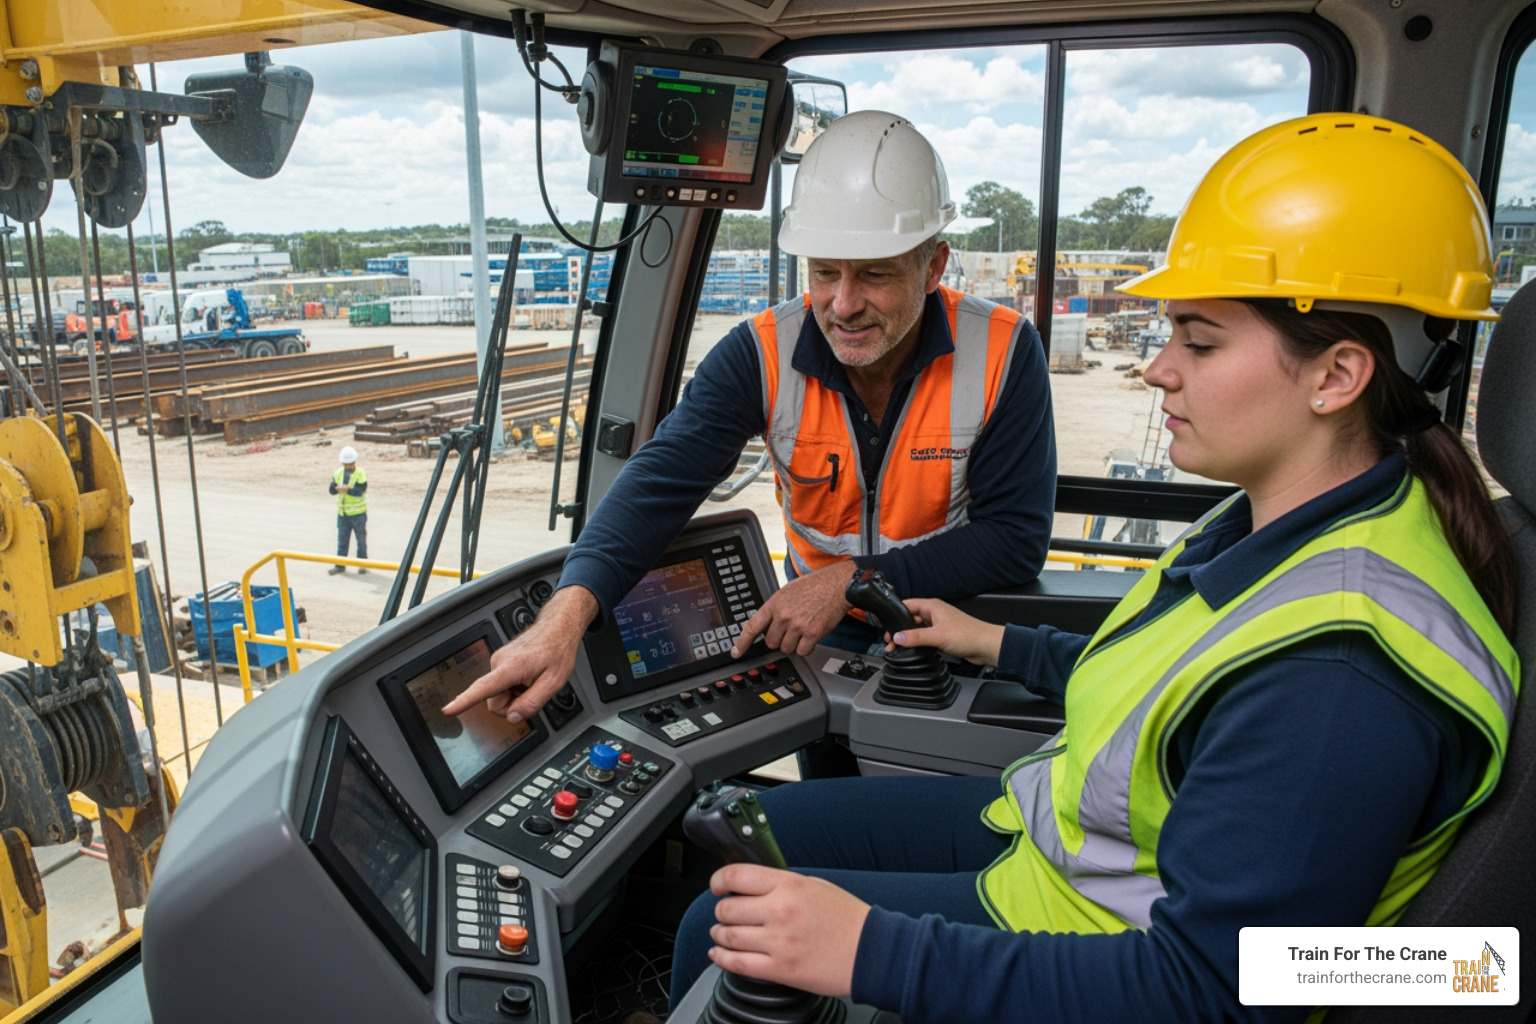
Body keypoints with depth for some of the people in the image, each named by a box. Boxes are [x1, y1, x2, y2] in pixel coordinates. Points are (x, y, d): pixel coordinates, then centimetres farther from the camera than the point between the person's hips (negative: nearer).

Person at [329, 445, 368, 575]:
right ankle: (340, 565, 18)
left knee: (361, 540, 4)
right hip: (342, 513, 4)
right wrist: (340, 488, -23)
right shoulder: (338, 473, 6)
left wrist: (347, 490, -27)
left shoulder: (361, 473, -8)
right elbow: (332, 489, -3)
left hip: (358, 513, -4)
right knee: (342, 540, 10)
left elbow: (360, 491, -18)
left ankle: (362, 565, 13)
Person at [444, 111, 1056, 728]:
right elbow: (661, 481, -22)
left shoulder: (1002, 353, -15)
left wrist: (853, 579, -23)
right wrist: (566, 614, -39)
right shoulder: (764, 353, -12)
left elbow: (1017, 537, -14)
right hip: (820, 629, 1)